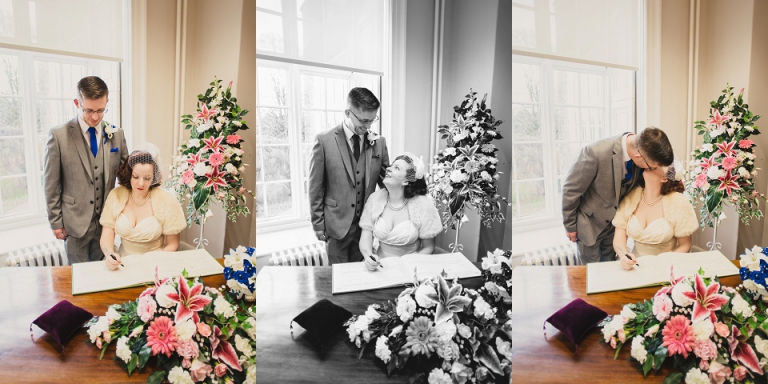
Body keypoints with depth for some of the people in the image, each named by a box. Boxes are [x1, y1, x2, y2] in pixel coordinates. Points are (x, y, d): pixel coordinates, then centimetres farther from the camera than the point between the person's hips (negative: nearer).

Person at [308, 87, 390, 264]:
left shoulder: (379, 142, 0)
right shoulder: (324, 140, -10)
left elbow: (386, 180, 10)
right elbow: (315, 187, -5)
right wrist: (318, 224, -3)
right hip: (337, 223, -3)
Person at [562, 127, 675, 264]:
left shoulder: (645, 154, -16)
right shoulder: (596, 152, -34)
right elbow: (571, 190, -19)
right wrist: (570, 225, -9)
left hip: (615, 221, 5)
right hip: (590, 223, -5)